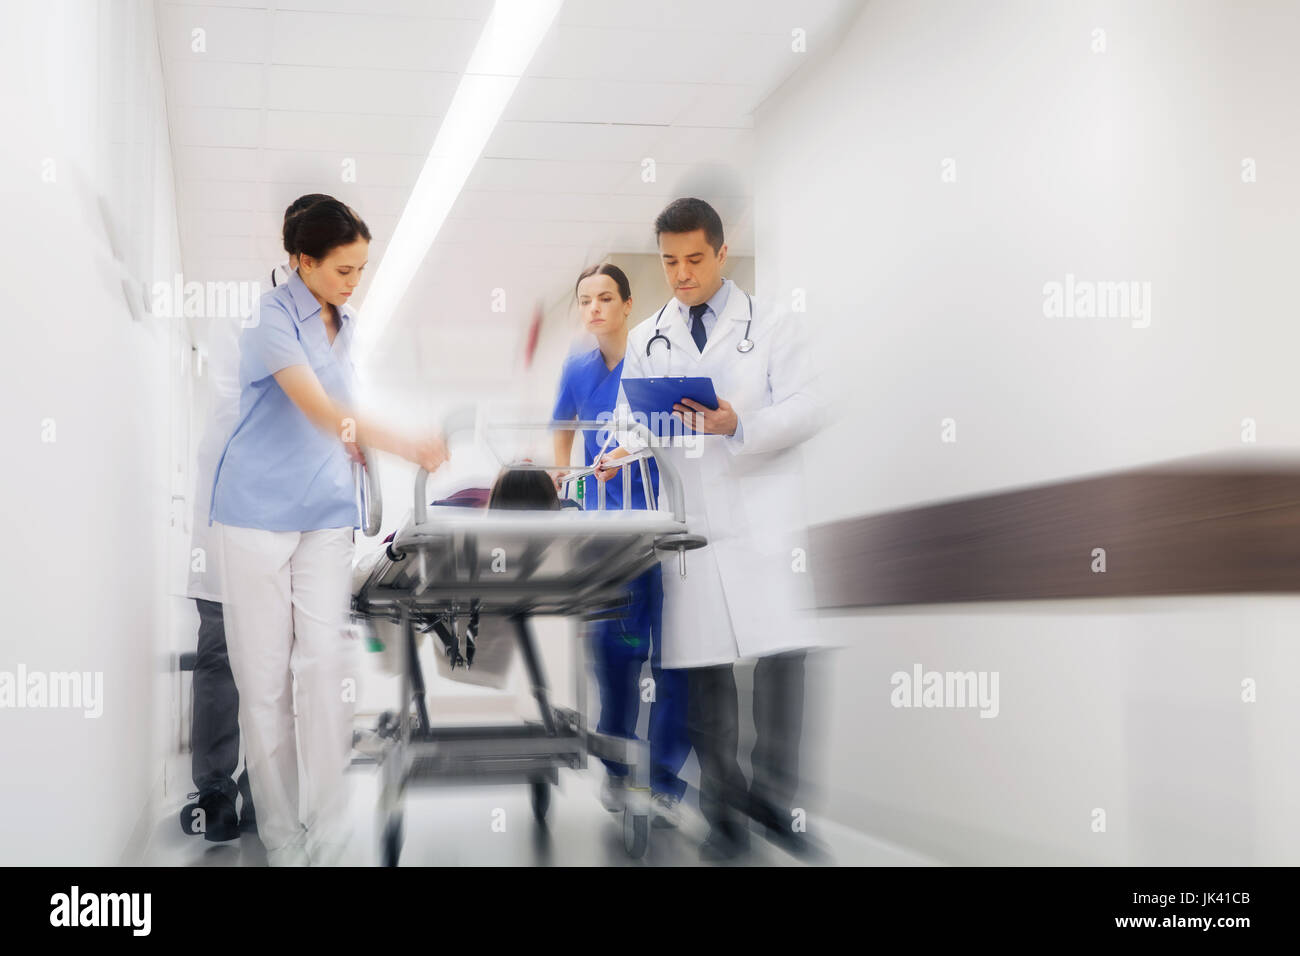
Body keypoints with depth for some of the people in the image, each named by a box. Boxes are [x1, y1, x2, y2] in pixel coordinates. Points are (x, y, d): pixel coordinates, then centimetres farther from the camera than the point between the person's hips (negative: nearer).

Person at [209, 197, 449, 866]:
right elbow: (319, 409, -26)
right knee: (265, 672, 1)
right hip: (261, 510, -5)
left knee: (326, 665, -4)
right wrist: (406, 447, -36)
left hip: (327, 513, 6)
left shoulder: (343, 323, 11)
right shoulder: (274, 319, -12)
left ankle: (330, 835, -1)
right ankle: (280, 836, 10)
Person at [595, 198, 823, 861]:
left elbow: (805, 411, -3)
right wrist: (622, 452, -11)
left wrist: (738, 425, -20)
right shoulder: (645, 341, 15)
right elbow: (630, 417, 12)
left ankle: (774, 795, 7)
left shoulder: (774, 328, 7)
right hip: (685, 525, 2)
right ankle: (724, 811, 16)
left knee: (781, 657, -9)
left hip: (762, 523, -2)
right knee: (701, 670, 5)